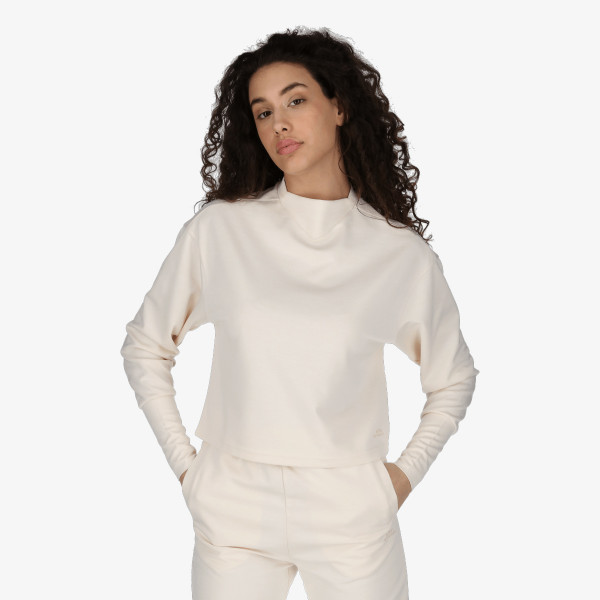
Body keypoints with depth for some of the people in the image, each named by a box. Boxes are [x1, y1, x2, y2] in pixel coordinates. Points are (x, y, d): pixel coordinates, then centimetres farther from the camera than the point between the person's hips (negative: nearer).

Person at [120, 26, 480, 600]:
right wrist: (184, 464, 3)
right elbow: (145, 346, 6)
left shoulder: (402, 254, -4)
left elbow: (453, 379, 11)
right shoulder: (218, 229, -5)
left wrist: (408, 471, 3)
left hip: (352, 510, 0)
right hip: (234, 509, 0)